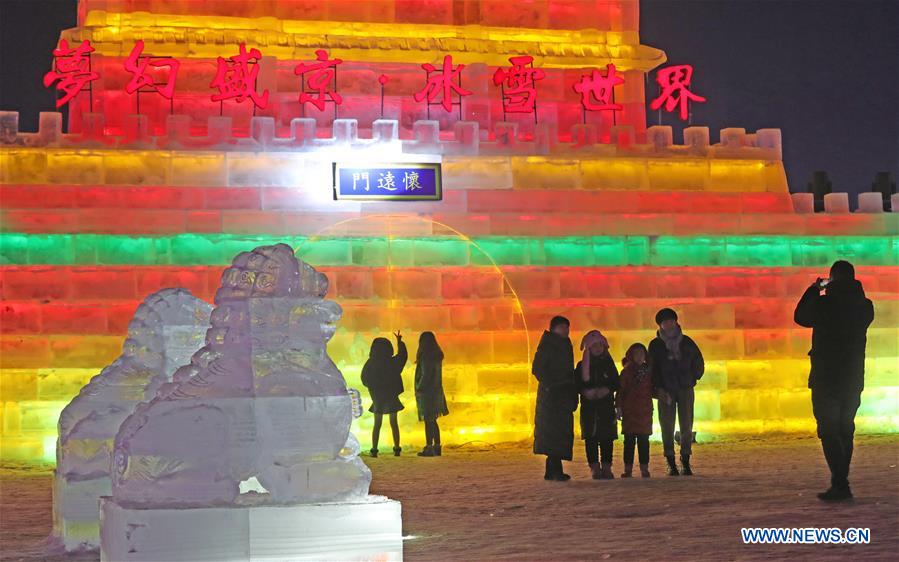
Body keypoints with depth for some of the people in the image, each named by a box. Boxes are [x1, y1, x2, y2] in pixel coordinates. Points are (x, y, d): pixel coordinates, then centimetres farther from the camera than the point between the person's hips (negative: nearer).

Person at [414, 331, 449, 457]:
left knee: (428, 421, -4)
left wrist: (418, 389, -7)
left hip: (426, 392, -8)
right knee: (432, 421, 15)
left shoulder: (425, 357, -17)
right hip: (436, 390, 8)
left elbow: (425, 376, -18)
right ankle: (437, 447, 17)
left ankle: (429, 448, -2)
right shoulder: (437, 356, 8)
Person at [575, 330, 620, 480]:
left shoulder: (609, 363, 9)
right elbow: (577, 385, 2)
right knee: (591, 437, -4)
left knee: (607, 437, -1)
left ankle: (606, 467, 4)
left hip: (607, 405, 1)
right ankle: (595, 468, -1)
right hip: (588, 406, -1)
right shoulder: (581, 365, 6)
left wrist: (607, 390, -10)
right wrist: (585, 392, -16)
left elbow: (616, 383, 7)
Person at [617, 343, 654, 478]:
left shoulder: (648, 371, 11)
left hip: (645, 410, 2)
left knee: (644, 440, 0)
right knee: (629, 439, -3)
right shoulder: (626, 372, 6)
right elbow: (621, 391, 2)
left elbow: (653, 390, 15)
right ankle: (628, 468, -2)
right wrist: (619, 408, -5)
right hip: (629, 410, -2)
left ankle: (644, 468, 2)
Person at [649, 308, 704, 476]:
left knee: (687, 426, -2)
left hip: (685, 389, 1)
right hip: (666, 391, -1)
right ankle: (671, 464, -1)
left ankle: (686, 462, 4)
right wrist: (658, 388, -9)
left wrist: (692, 380, 8)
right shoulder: (655, 345, 4)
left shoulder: (686, 342, 8)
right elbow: (652, 368, 0)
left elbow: (699, 363, 16)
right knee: (667, 427, -4)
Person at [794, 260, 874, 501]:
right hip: (853, 380, 5)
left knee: (828, 431, -3)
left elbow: (800, 317, 4)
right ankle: (841, 484, 18)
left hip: (826, 379, -5)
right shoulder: (864, 307, 0)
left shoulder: (825, 304, -14)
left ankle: (840, 484, -13)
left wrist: (815, 289, 12)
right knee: (845, 431, 15)